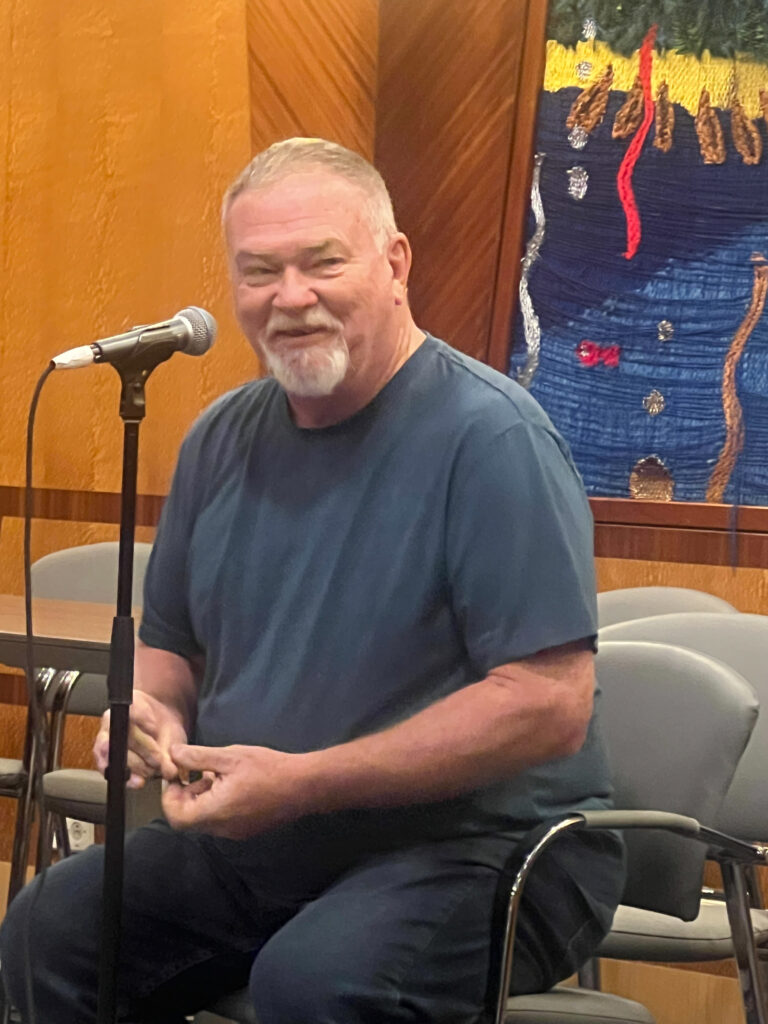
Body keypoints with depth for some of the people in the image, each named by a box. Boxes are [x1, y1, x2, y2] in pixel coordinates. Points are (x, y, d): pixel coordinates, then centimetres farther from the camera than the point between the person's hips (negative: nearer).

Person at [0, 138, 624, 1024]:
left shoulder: (491, 438, -15)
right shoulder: (223, 438, 9)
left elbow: (549, 707, -21)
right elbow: (168, 645, 21)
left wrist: (303, 782, -22)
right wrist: (148, 708, -5)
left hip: (480, 842, -7)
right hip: (254, 845, 7)